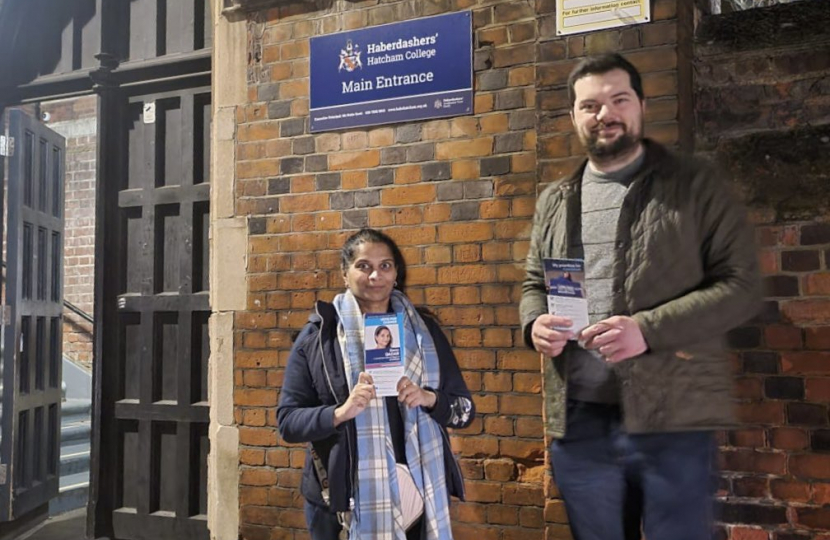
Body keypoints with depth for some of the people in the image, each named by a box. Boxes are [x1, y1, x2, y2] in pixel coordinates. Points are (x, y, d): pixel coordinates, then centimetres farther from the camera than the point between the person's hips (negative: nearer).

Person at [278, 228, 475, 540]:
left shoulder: (423, 329, 4)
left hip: (419, 495, 2)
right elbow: (288, 421, -4)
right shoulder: (319, 334, -2)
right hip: (342, 500, -2)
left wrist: (428, 398, -13)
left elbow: (465, 409, 6)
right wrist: (341, 412, -20)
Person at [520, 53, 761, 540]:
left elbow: (741, 285, -6)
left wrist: (648, 329, -19)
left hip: (672, 419, -4)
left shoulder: (696, 185, 0)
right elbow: (534, 284, 21)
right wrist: (535, 323, -4)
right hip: (578, 422, 4)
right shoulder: (555, 201, 14)